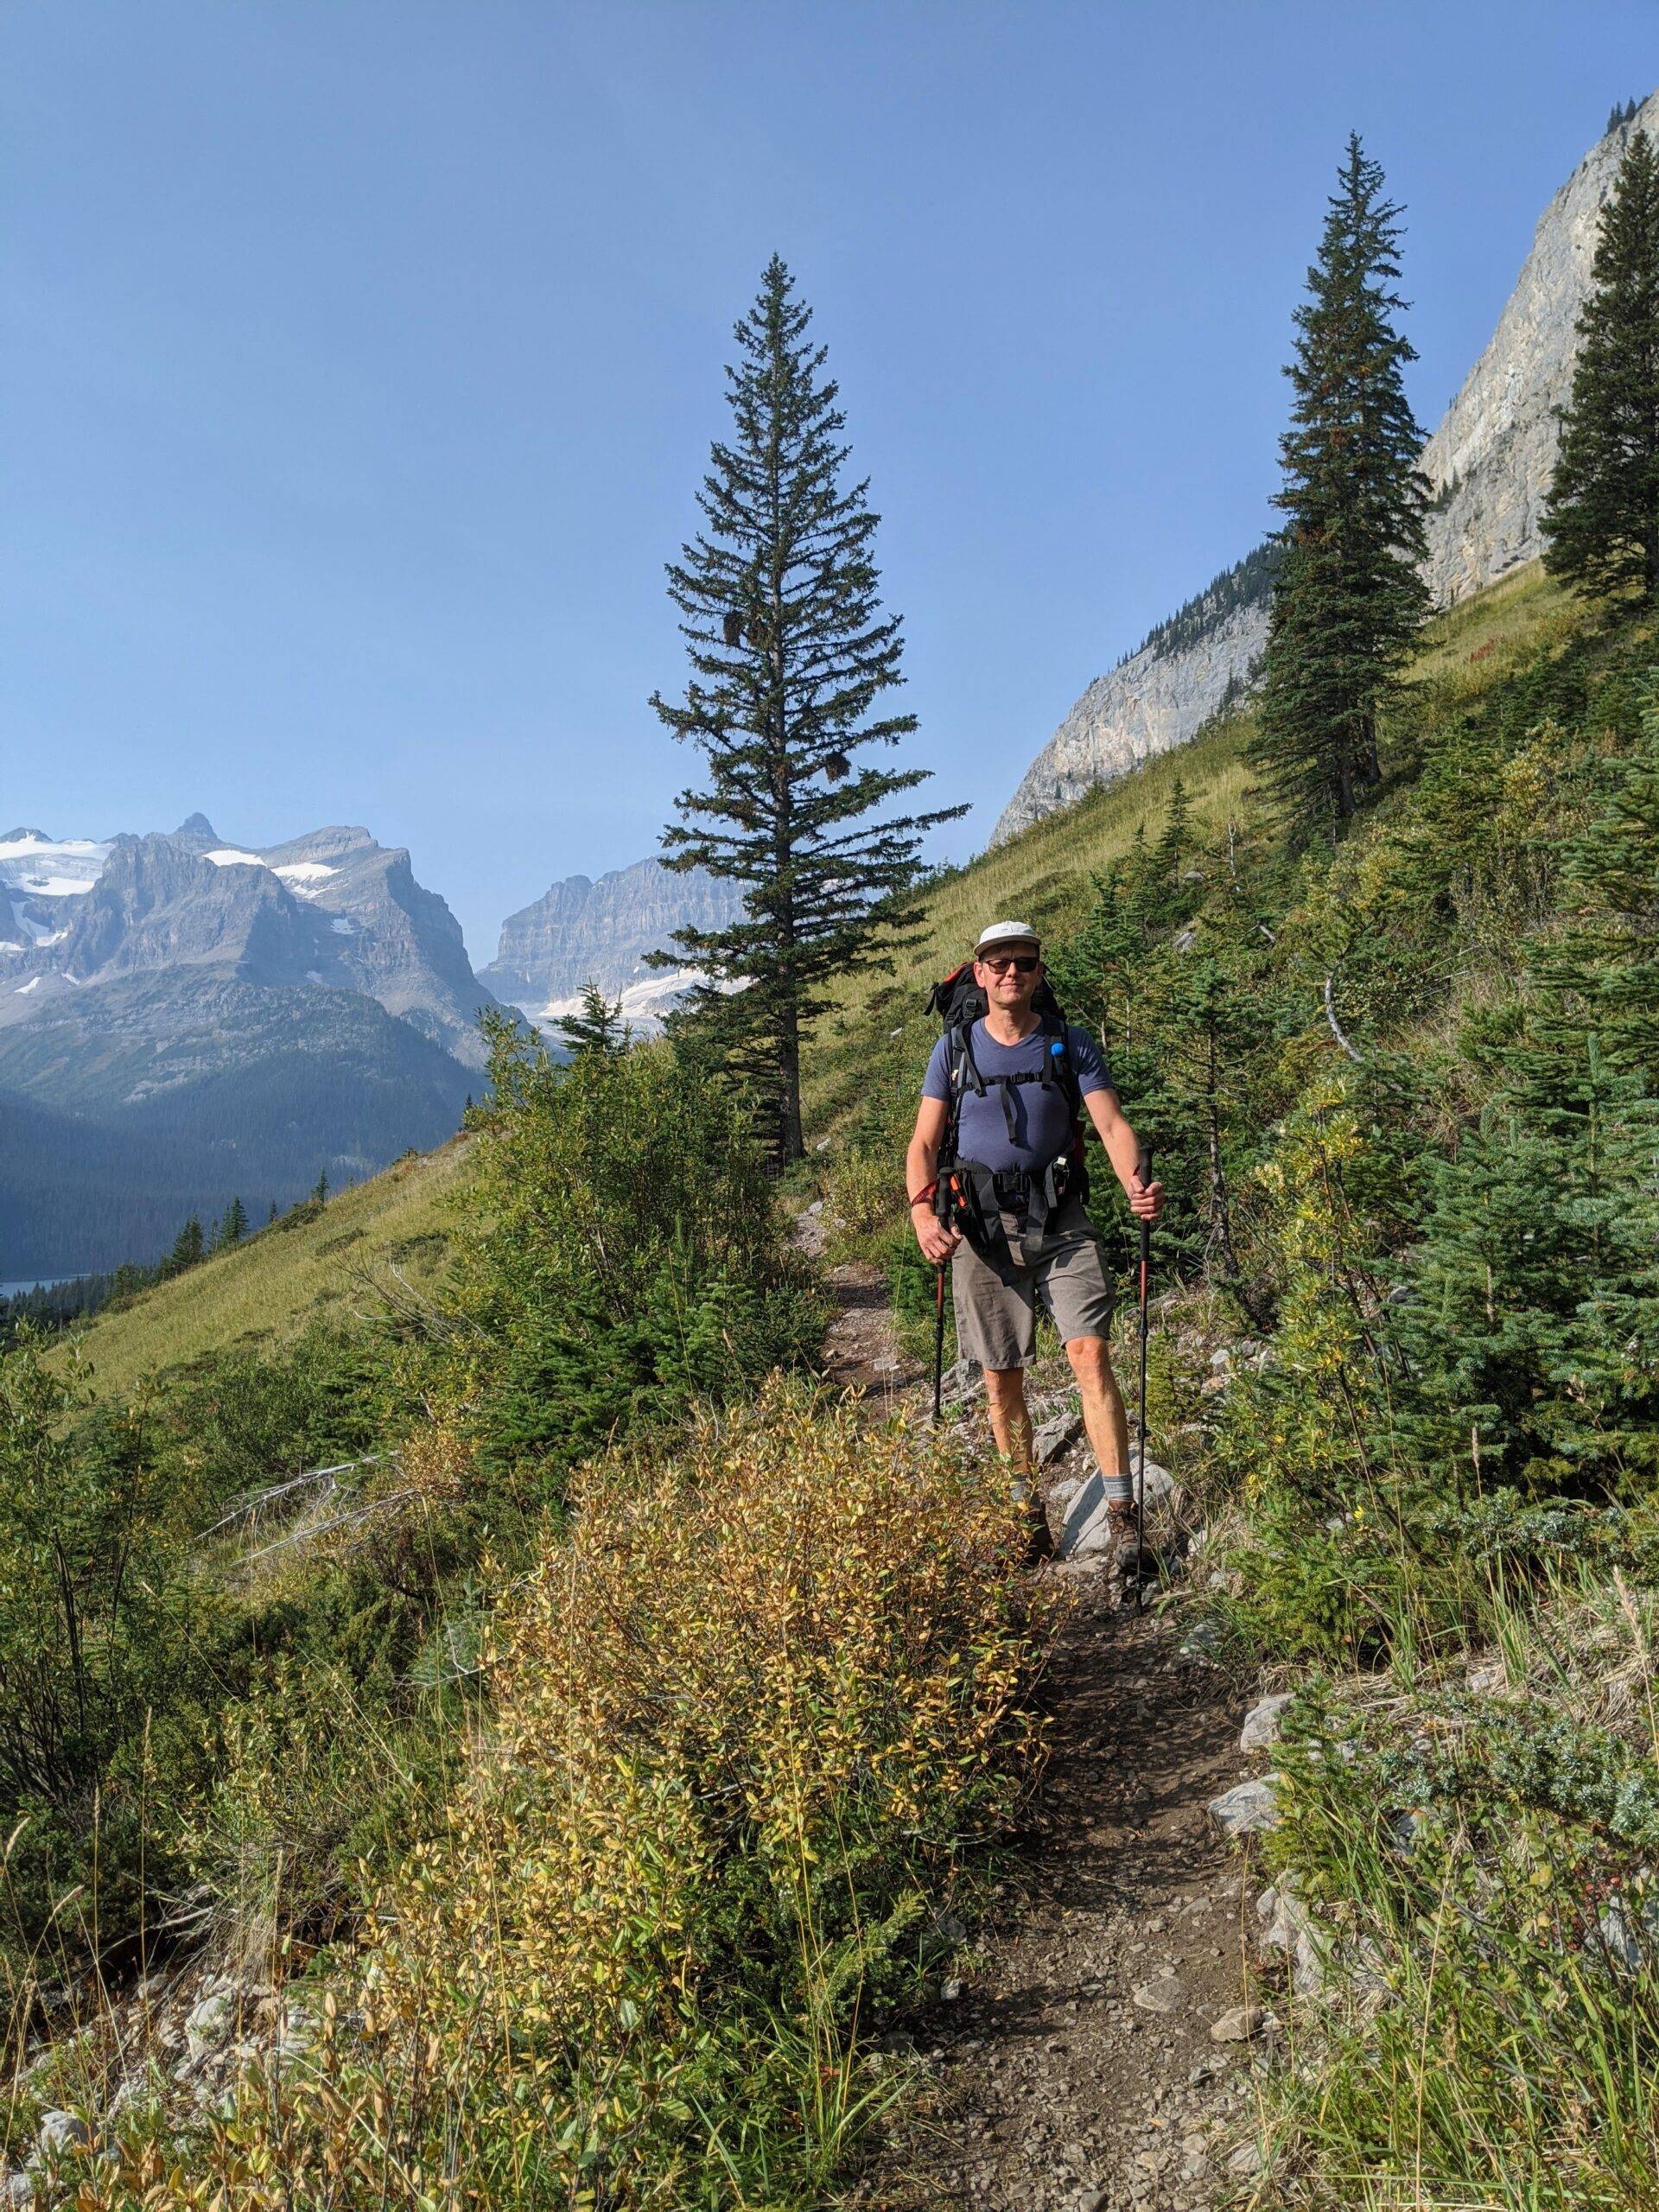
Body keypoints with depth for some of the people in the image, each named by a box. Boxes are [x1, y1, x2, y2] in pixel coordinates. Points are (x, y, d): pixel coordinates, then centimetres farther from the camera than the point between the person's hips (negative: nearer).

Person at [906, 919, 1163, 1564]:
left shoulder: (1072, 1045, 4)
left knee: (1090, 1353, -15)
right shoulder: (954, 1049, 5)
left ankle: (1122, 1516, -10)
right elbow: (923, 1142, 3)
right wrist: (922, 1210, -16)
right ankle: (1028, 1516, 20)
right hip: (982, 1228, 1)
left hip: (1060, 1222, -1)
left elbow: (1112, 1124, -5)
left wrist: (1136, 1185, -27)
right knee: (1002, 1378, 6)